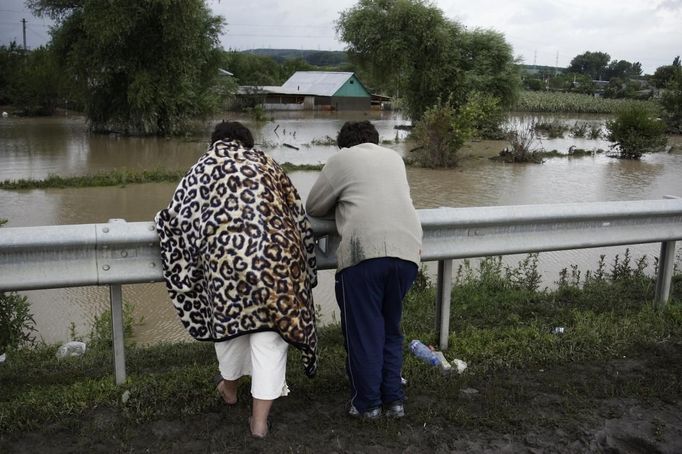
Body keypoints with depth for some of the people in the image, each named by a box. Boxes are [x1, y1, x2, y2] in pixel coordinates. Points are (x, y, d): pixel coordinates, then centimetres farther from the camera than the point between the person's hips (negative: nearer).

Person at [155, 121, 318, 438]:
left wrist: (161, 221, 31)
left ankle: (229, 387, 44)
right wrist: (297, 264, 29)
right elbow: (297, 215, 20)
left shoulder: (205, 166, 13)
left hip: (228, 254, -1)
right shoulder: (267, 164, 20)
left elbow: (179, 213, 8)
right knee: (269, 330, 7)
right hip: (276, 254, 1)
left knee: (230, 316, 22)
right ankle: (260, 419, 9)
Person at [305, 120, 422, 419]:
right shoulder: (394, 158, 26)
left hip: (364, 251, -5)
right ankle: (394, 399, 22)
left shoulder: (342, 159, 12)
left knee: (362, 331, 7)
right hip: (407, 251, 5)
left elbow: (313, 207, 17)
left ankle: (367, 403, 15)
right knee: (391, 328, 18)